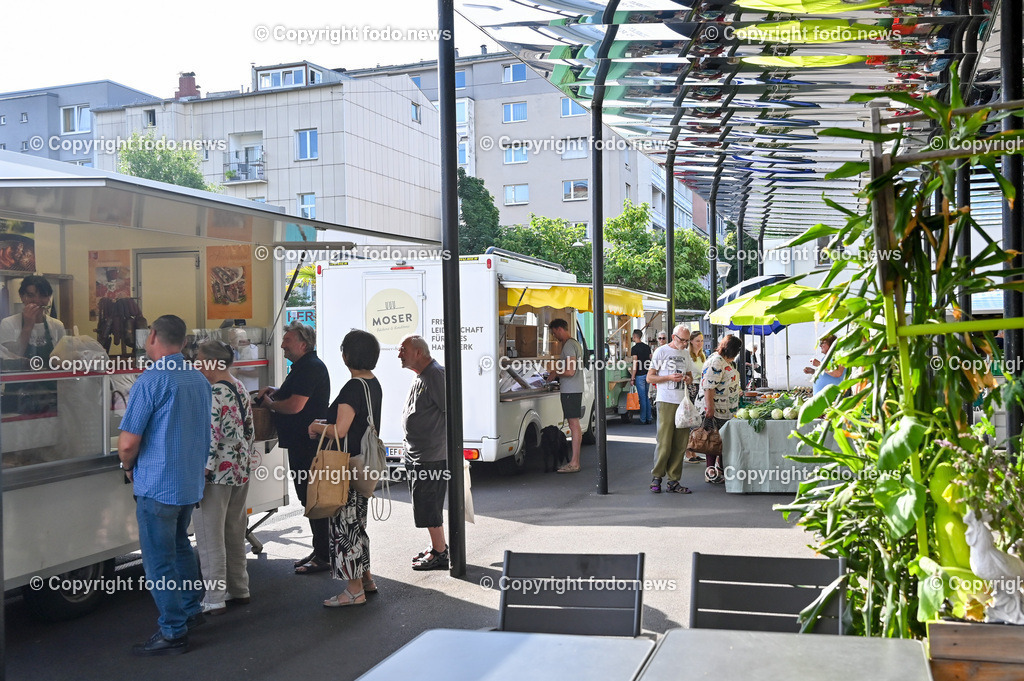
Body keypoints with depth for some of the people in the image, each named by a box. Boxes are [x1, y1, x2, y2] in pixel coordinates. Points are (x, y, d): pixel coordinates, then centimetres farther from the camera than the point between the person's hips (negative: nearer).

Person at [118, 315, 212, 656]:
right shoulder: (200, 380, 8)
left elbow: (128, 442, -19)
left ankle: (173, 632, 7)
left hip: (157, 484, -8)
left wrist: (128, 467, 1)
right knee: (179, 544, 24)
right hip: (191, 481, 8)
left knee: (159, 558, 1)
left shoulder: (151, 380, -17)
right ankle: (191, 608, 33)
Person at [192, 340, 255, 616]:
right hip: (241, 474, 9)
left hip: (216, 475, -9)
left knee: (211, 539, 0)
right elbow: (250, 431, 14)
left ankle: (214, 600, 5)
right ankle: (239, 590, 26)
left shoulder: (212, 394, -18)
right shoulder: (241, 389, 9)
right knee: (235, 534, 17)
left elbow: (209, 439, -21)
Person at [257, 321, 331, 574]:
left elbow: (295, 406, -25)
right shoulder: (303, 366, 17)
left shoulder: (310, 368, -18)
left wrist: (269, 403, -7)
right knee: (309, 498, 16)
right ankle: (319, 552, 25)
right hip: (301, 444, 11)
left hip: (308, 446, -11)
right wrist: (276, 392, 15)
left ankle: (323, 557, 1)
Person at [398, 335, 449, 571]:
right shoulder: (420, 376, 15)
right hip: (415, 453, 10)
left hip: (430, 455, -10)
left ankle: (439, 553, 4)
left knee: (427, 505, -5)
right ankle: (436, 547, 29)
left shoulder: (436, 375, -17)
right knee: (425, 504, 17)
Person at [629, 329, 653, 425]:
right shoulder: (647, 347, 10)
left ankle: (643, 419, -1)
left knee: (642, 397, -4)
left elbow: (635, 364, -15)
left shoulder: (635, 348, -11)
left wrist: (632, 378, -13)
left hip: (640, 375, -7)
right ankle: (648, 418, 14)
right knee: (647, 397, 12)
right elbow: (650, 361, 14)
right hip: (648, 374, 7)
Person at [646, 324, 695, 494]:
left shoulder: (686, 353, 17)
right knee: (664, 443, -7)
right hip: (666, 402, -5)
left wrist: (688, 379, 3)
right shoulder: (661, 351, 0)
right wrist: (669, 377, -14)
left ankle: (673, 481, 7)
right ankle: (657, 477, 5)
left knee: (680, 444, 2)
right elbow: (649, 377, -2)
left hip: (683, 402, 6)